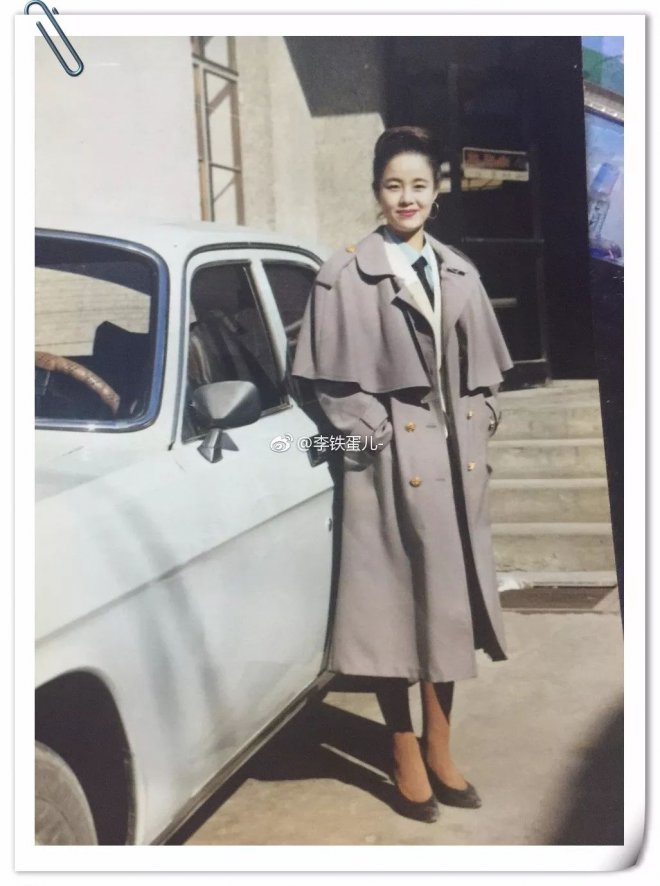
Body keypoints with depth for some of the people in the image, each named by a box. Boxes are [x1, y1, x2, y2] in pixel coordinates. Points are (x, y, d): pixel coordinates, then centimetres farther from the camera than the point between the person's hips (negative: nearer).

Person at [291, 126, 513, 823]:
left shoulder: (459, 273, 11)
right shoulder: (344, 276, -5)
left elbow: (485, 367, 17)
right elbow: (327, 377, -5)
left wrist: (476, 425, 6)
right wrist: (369, 434, -10)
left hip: (454, 458, 5)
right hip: (390, 459, -5)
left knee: (448, 598, 11)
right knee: (392, 601, 2)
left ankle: (439, 749, 26)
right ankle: (406, 759, 17)